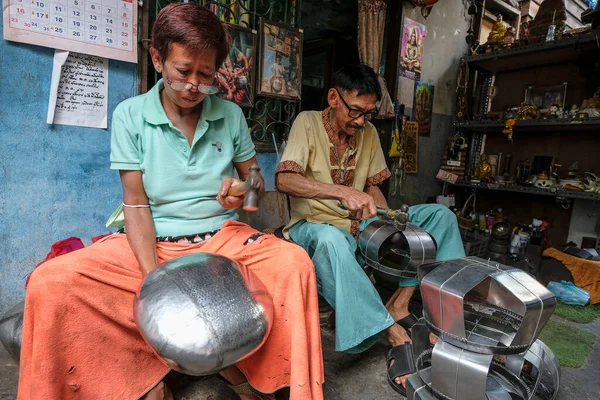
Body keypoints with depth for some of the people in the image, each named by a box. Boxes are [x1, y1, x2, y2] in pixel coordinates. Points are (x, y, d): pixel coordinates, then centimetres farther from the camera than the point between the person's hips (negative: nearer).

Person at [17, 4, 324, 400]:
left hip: (223, 237, 1)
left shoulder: (231, 114, 4)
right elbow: (137, 204, -5)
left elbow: (254, 178, 12)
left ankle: (240, 363, -3)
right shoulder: (130, 115, -1)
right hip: (154, 242, 0)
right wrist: (153, 277, -19)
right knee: (50, 282, -22)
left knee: (294, 261, -26)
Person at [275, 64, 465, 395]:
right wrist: (343, 192, -35)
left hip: (360, 225, 6)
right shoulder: (307, 122, -9)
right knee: (330, 239, -42)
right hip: (314, 226, -5)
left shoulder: (368, 132, 7)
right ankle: (397, 337, -31)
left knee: (440, 215, -3)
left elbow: (372, 186, 11)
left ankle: (399, 304, -15)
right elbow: (285, 181, -22)